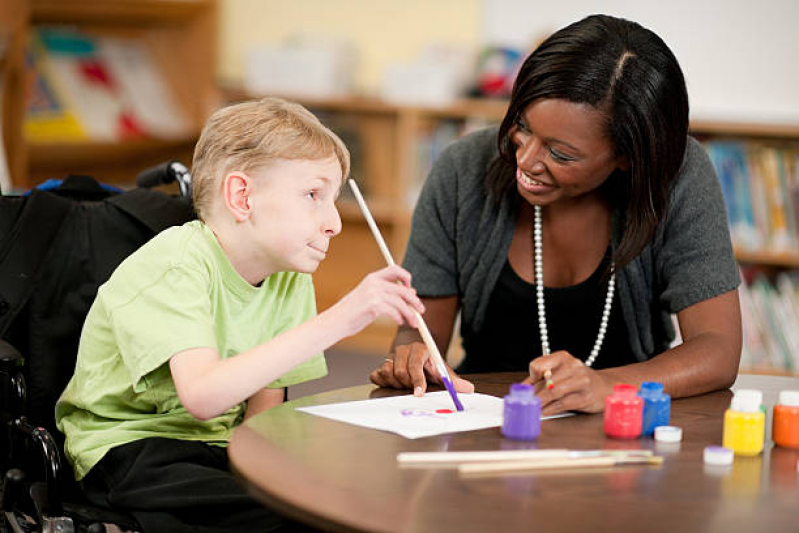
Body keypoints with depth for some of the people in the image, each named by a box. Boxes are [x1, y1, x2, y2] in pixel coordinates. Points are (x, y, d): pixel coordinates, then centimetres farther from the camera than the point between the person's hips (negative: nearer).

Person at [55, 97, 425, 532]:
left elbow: (262, 413, 5)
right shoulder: (175, 266, -20)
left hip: (218, 447, 7)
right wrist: (335, 322, -40)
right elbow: (202, 396, -37)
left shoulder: (289, 279, 3)